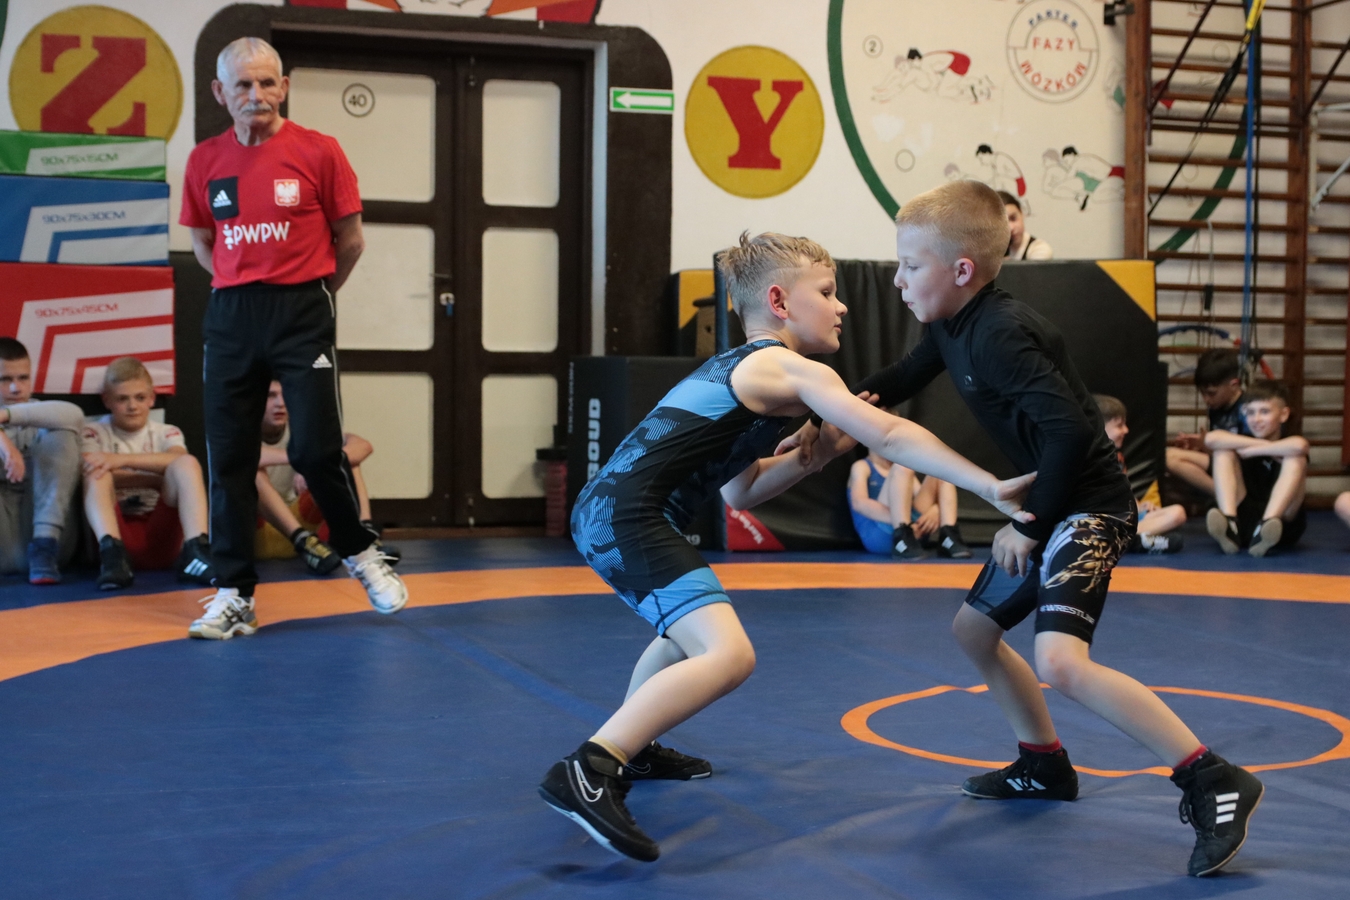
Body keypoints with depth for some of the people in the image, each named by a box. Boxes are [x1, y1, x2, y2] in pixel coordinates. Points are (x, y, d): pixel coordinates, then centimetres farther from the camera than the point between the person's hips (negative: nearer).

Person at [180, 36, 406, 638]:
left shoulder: (318, 152, -4)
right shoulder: (205, 160, 5)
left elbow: (349, 240, 3)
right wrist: (242, 290, 11)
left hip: (302, 314, -3)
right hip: (229, 317, 3)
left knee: (316, 449, -7)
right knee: (229, 458, 3)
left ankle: (361, 552, 20)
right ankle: (234, 594, 11)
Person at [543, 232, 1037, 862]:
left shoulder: (733, 368, 25)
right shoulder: (792, 369, -3)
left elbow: (739, 490, 25)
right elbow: (889, 436, -11)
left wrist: (820, 451, 17)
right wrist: (990, 486, -10)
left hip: (601, 509, 11)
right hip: (630, 517, -11)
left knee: (691, 628, 34)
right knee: (727, 654, -22)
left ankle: (632, 749, 46)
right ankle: (586, 773, -27)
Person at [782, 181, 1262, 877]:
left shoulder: (999, 335, -24)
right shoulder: (949, 328, 6)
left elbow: (1068, 432, -31)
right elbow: (900, 380, 24)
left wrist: (1030, 524, -20)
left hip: (1089, 504, -11)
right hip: (1045, 508, 11)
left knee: (1059, 661, -26)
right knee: (974, 628, 20)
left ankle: (1213, 782, -18)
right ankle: (1046, 767, 34)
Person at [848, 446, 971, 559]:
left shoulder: (901, 472, 28)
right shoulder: (862, 467, 10)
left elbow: (923, 499, 15)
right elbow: (859, 503, -10)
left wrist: (934, 512, -11)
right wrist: (898, 522, -24)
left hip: (912, 533, 6)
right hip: (877, 536, -6)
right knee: (902, 467, -20)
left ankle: (948, 537, -18)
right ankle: (903, 541, -37)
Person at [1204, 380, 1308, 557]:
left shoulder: (1288, 447, -1)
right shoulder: (1243, 444, 7)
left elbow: (1299, 445, -29)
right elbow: (1211, 439, -16)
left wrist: (1250, 451, -17)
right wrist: (1264, 445, -14)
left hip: (1282, 522, -2)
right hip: (1244, 521, 2)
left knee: (1296, 459, -19)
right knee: (1224, 452, -9)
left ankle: (1265, 527, -40)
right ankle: (1229, 525, -32)